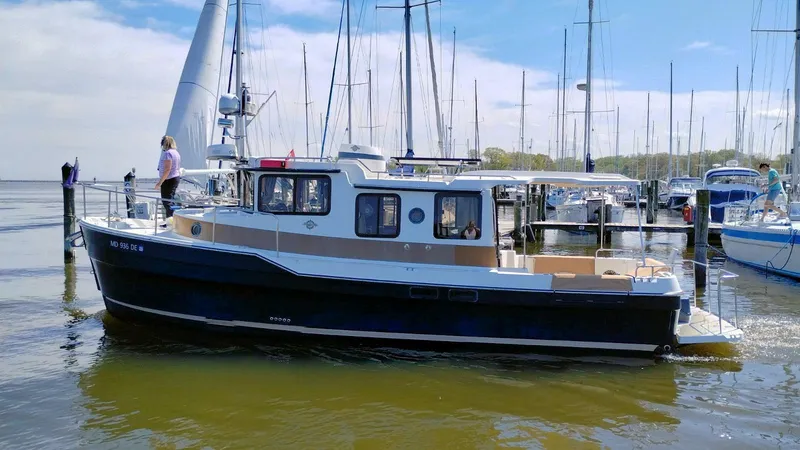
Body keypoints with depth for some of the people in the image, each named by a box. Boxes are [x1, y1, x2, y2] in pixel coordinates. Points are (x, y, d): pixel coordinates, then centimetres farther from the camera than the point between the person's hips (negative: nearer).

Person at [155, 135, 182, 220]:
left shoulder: (167, 153, -16)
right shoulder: (176, 152, 13)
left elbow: (167, 169, -24)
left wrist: (160, 182, -22)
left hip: (168, 180, -10)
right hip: (176, 178, 10)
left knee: (167, 201, -7)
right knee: (171, 199, 14)